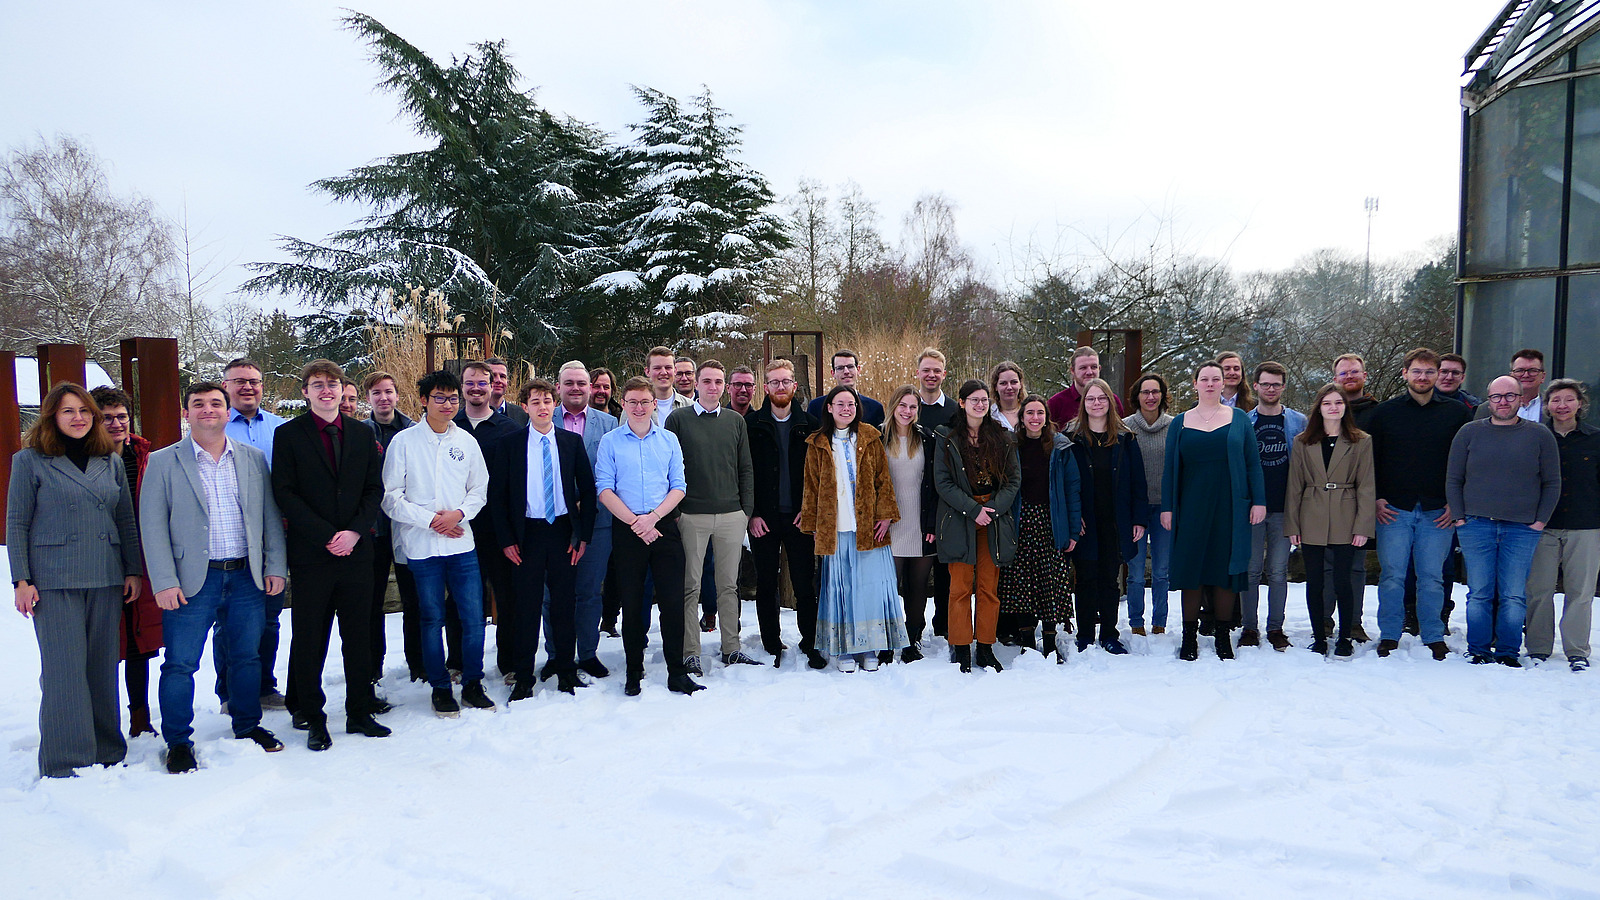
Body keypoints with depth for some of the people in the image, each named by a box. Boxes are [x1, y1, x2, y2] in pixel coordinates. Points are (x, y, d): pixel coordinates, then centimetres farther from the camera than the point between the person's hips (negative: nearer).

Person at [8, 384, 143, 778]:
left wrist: (134, 570, 9)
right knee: (64, 669, -5)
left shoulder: (112, 461, 12)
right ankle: (66, 762, 2)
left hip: (106, 581, 4)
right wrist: (21, 580, -4)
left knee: (103, 666, 7)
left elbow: (126, 521, 15)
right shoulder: (30, 460, 3)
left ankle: (106, 751, 17)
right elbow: (16, 524, 1)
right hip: (54, 582, -3)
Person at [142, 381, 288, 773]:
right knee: (180, 664, 1)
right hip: (192, 580, -3)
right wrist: (165, 582, -10)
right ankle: (178, 741, 17)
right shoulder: (163, 462, 0)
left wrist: (276, 566, 2)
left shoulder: (253, 458, 9)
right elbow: (153, 527, -4)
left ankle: (248, 726, 29)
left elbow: (271, 516, 9)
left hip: (247, 577, 3)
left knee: (247, 656, 12)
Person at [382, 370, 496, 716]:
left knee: (473, 616, 2)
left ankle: (472, 684, 17)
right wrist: (430, 519, -12)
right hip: (421, 545, -2)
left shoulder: (466, 441, 8)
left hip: (462, 542, 3)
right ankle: (440, 688, 18)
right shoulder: (404, 441, -2)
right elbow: (391, 496, -3)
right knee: (432, 619, 5)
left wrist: (458, 513, -7)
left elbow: (479, 489, 12)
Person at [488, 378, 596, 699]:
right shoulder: (508, 444, 1)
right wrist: (505, 539, -4)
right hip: (527, 534, -1)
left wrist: (584, 534, 1)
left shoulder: (572, 441, 5)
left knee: (565, 603, 7)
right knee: (527, 606, 3)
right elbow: (496, 495, 2)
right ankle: (523, 678, 14)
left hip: (563, 531, 1)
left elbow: (587, 490, 7)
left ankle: (566, 671, 20)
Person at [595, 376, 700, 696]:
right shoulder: (610, 441, 5)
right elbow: (604, 489, -3)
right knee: (631, 602, 4)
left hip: (664, 526, 1)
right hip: (626, 529, -1)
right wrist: (635, 521, -12)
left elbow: (678, 487, 5)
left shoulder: (669, 439, 10)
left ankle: (677, 673, 6)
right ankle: (634, 673, 14)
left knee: (673, 599, -3)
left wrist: (652, 517, -10)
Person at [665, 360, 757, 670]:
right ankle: (690, 653, 8)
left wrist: (747, 510, 6)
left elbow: (746, 469, 13)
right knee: (690, 586, 1)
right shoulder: (678, 419, 2)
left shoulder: (735, 421, 11)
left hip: (732, 516, 3)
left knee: (729, 585, 8)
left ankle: (732, 649, 16)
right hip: (692, 516, -3)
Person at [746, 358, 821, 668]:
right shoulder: (751, 424, 2)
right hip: (763, 519, 0)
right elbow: (743, 473, 1)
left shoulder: (809, 424, 6)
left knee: (805, 584, 2)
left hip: (799, 517, 0)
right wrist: (752, 514, -5)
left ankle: (809, 643, 14)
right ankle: (772, 645, 17)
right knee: (766, 584, 7)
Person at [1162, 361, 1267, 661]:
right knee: (1191, 569, 0)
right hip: (1192, 508, 0)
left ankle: (1223, 637, 13)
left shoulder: (1239, 419, 8)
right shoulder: (1180, 423, 8)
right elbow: (1170, 468, 8)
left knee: (1226, 568, 3)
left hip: (1230, 508, 0)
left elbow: (1253, 463, 6)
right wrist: (1167, 507, 2)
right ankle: (1190, 638, 8)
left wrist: (1259, 501, -1)